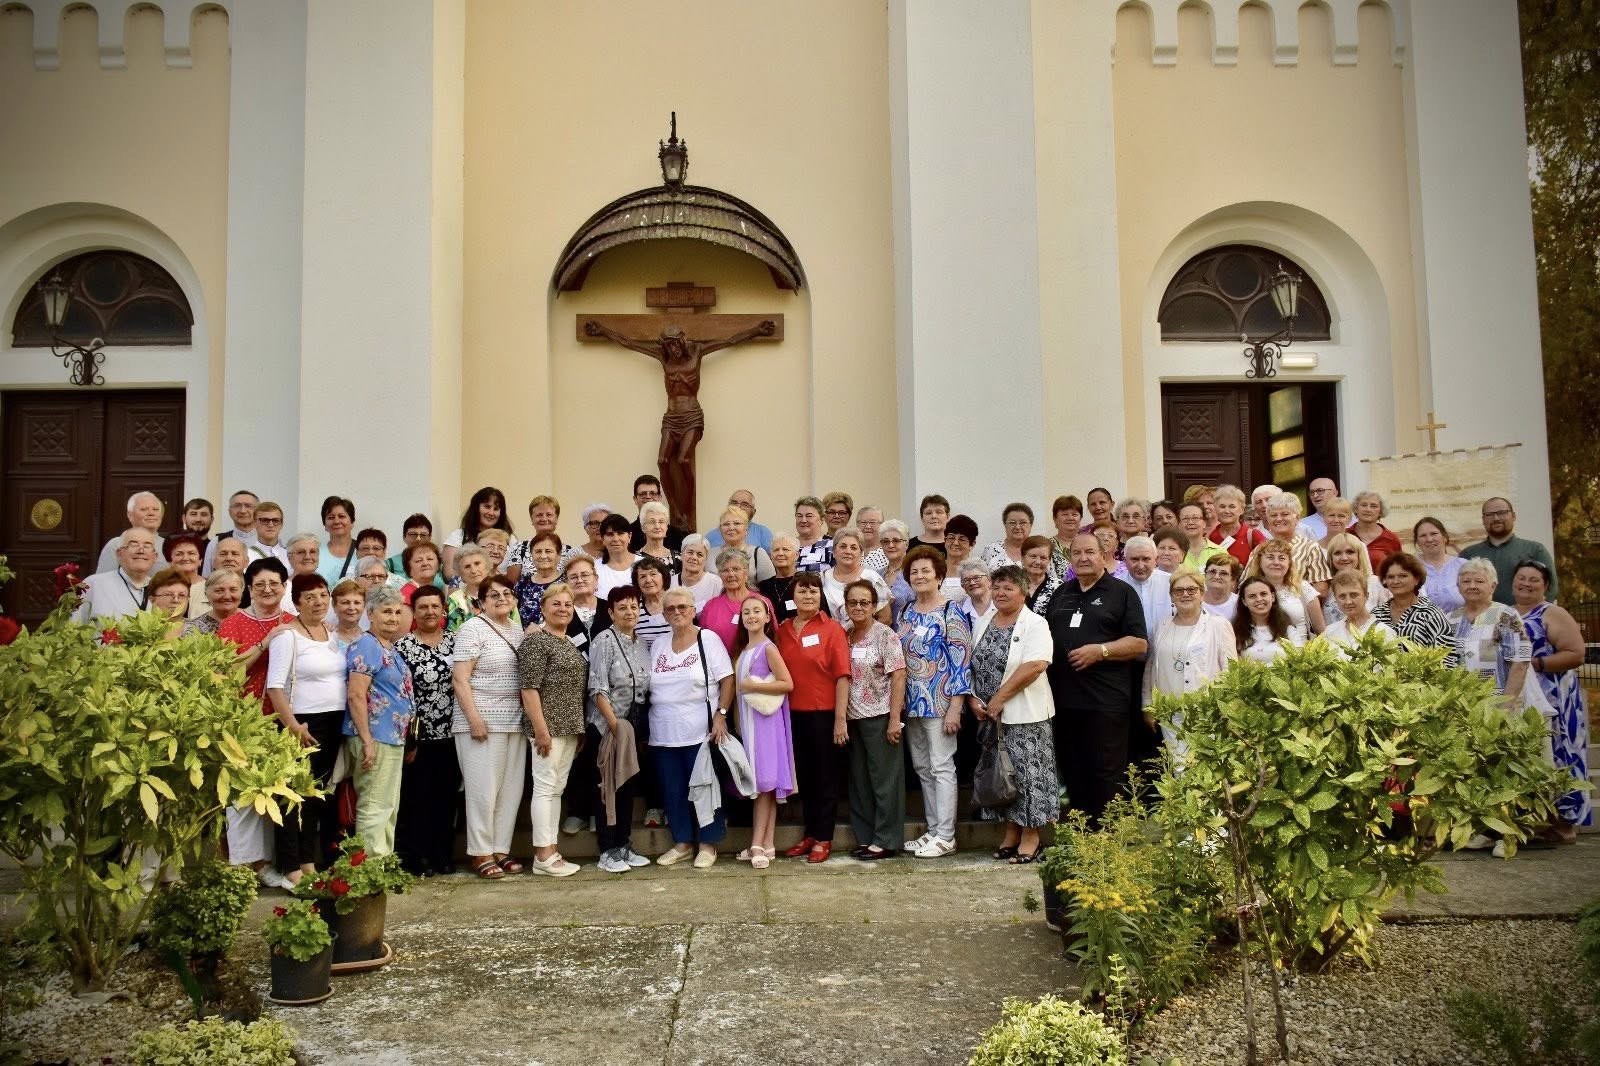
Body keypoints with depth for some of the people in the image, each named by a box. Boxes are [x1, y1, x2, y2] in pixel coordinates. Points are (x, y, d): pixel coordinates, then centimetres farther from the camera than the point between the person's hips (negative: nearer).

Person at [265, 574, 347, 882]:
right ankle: (292, 868, 4)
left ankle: (310, 862, 21)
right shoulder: (287, 635, -8)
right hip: (303, 724, -7)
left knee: (319, 796, 12)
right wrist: (293, 726, -20)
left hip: (335, 724, 7)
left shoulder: (333, 633, 12)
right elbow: (275, 686, -14)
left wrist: (346, 723, 10)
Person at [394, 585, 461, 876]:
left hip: (451, 735, 4)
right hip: (418, 737, -4)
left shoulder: (454, 643, 8)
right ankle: (415, 858, 10)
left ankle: (443, 856, 18)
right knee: (417, 798, 1)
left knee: (446, 797, 9)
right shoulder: (402, 647, -4)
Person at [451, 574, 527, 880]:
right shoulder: (473, 629, -6)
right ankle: (480, 853, 6)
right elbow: (459, 679, -12)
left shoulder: (518, 631, 15)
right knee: (483, 788, -3)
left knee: (511, 788, 7)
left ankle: (501, 849, 15)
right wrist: (474, 719, -18)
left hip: (515, 722, 7)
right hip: (482, 722, -7)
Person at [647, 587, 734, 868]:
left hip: (700, 732, -5)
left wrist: (720, 715, -14)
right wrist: (647, 726, 8)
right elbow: (649, 686, 15)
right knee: (673, 790, 9)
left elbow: (727, 680, -6)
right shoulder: (658, 645, 11)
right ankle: (682, 842, 22)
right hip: (664, 735, 5)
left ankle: (708, 844, 14)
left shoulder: (708, 640, -3)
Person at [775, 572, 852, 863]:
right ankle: (809, 834, 24)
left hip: (824, 714, -4)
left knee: (826, 777, 5)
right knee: (803, 776, 13)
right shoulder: (782, 631, 6)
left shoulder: (832, 629, -6)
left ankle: (823, 839, 14)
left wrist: (840, 718, -14)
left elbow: (842, 676, -9)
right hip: (793, 715, 4)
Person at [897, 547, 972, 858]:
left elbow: (962, 663, -12)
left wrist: (954, 708, -16)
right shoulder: (906, 613, 11)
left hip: (939, 702, -7)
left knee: (941, 767, -3)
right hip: (912, 704, 7)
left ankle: (945, 836, 3)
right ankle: (933, 830, 19)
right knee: (922, 768, 10)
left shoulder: (951, 613, -8)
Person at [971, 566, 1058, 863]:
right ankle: (1011, 833, 20)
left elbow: (1035, 666, -20)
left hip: (1025, 715, -6)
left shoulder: (1035, 624, -7)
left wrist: (999, 699, -18)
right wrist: (973, 698, -3)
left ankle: (1031, 837, 7)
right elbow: (970, 666, 14)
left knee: (1027, 772, -3)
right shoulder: (983, 625, 12)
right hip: (990, 715, 6)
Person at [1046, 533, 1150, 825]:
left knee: (1106, 772, -3)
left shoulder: (1121, 592, 1)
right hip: (1064, 699, 6)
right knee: (1072, 772, 11)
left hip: (1105, 700, -6)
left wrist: (1100, 651, -16)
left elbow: (1139, 644, -6)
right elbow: (1047, 635, 30)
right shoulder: (1061, 594, 18)